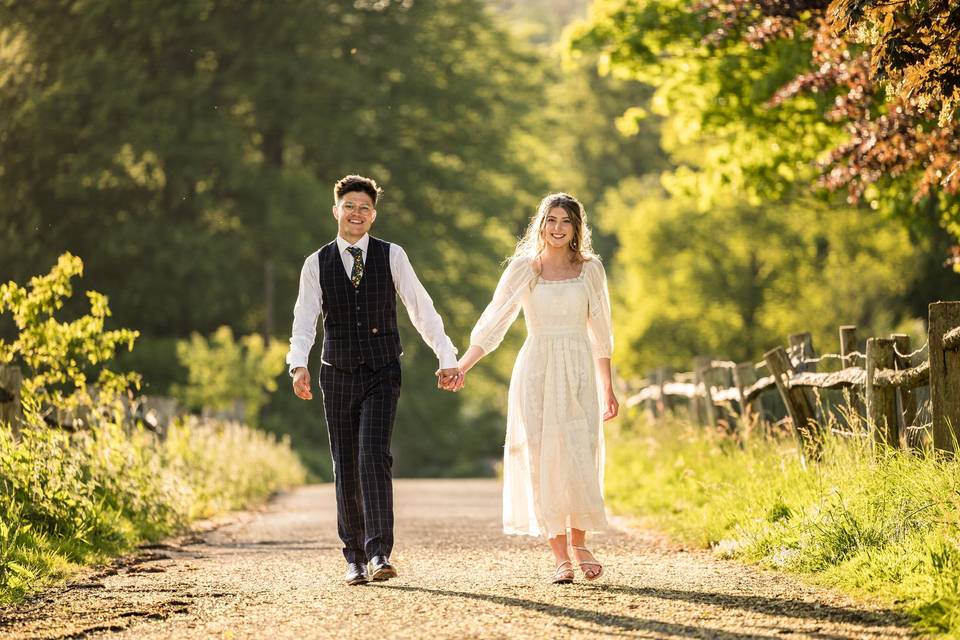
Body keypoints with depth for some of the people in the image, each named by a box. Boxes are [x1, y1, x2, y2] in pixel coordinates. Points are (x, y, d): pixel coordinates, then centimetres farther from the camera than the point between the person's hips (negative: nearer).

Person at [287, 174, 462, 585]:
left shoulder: (392, 256, 1)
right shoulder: (317, 263, 3)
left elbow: (421, 309, 1)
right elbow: (304, 321, -3)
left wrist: (447, 357, -6)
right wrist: (299, 365, -21)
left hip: (382, 373, -2)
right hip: (338, 374, 2)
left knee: (374, 456, -17)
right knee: (345, 467, 5)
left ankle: (379, 552, -19)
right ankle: (355, 557, 13)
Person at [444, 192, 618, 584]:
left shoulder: (590, 269, 6)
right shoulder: (523, 268, 2)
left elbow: (599, 333, 13)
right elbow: (493, 323, 1)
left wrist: (608, 388, 14)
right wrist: (460, 367, -9)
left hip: (578, 373, 1)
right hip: (536, 372, -1)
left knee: (580, 459, -8)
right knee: (543, 460, -4)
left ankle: (580, 545, 8)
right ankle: (560, 557, -1)